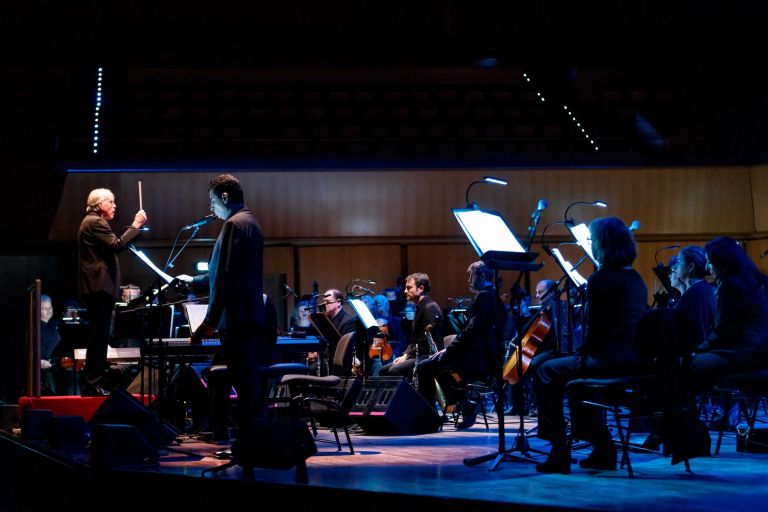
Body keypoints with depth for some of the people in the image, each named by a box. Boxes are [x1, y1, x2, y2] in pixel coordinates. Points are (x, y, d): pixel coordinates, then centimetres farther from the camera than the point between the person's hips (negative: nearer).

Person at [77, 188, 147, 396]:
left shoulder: (92, 222, 23)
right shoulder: (95, 223, -11)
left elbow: (112, 246, 21)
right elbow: (117, 245, -20)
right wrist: (135, 225, -14)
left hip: (96, 287, 11)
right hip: (99, 286, -11)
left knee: (99, 336, 12)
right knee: (99, 337, -11)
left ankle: (92, 384, 14)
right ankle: (92, 385, -12)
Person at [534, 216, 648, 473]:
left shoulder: (600, 280, -12)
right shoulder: (636, 279, 13)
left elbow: (595, 329, -13)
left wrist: (583, 352, 5)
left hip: (612, 360, -9)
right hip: (636, 359, 9)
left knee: (547, 372, 7)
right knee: (574, 372, 31)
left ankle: (559, 451, 5)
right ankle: (602, 448, 30)